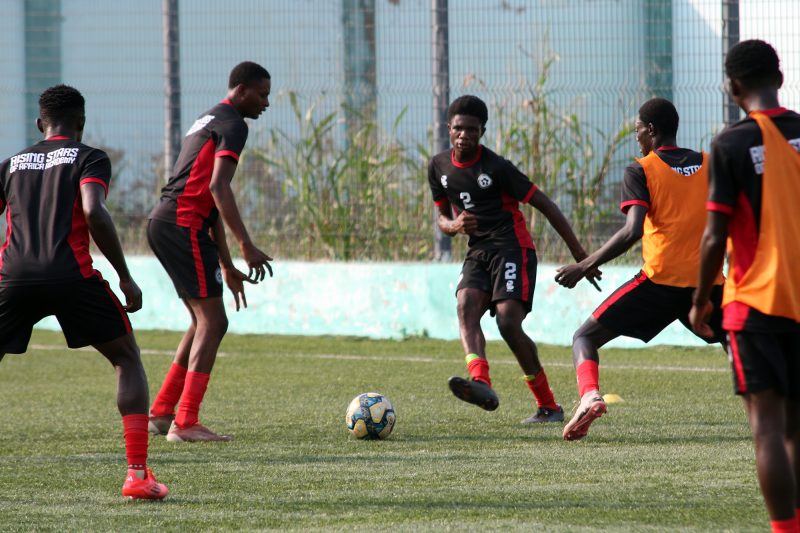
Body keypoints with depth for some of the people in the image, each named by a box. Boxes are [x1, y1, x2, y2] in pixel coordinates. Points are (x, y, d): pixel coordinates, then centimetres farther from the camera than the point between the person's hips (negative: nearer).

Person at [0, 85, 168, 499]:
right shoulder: (90, 159, 10)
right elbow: (94, 212, -8)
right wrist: (125, 277, -3)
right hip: (71, 275, -3)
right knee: (128, 360, 14)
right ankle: (138, 474, 1)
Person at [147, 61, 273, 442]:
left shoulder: (209, 121, 26)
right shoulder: (232, 124, -6)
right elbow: (218, 188, -20)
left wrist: (227, 266, 28)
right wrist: (247, 246, -22)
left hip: (163, 224, 10)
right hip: (183, 225, -10)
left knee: (204, 321, 17)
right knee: (212, 322, -9)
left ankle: (161, 413, 18)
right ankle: (185, 423, -14)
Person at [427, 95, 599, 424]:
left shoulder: (496, 167, -10)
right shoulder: (439, 167, 8)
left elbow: (544, 204, -7)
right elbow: (442, 217, 19)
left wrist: (577, 251, -6)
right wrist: (454, 226, -9)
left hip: (513, 249, -6)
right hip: (478, 252, 6)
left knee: (508, 323, -20)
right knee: (465, 306, -24)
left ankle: (548, 405, -7)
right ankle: (481, 384, -47)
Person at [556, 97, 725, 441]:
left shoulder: (641, 171, -1)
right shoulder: (711, 165, 11)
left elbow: (632, 230, -14)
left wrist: (584, 266, -9)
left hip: (660, 278, -4)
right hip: (708, 280, 4)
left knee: (585, 337, 6)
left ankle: (589, 395, -22)